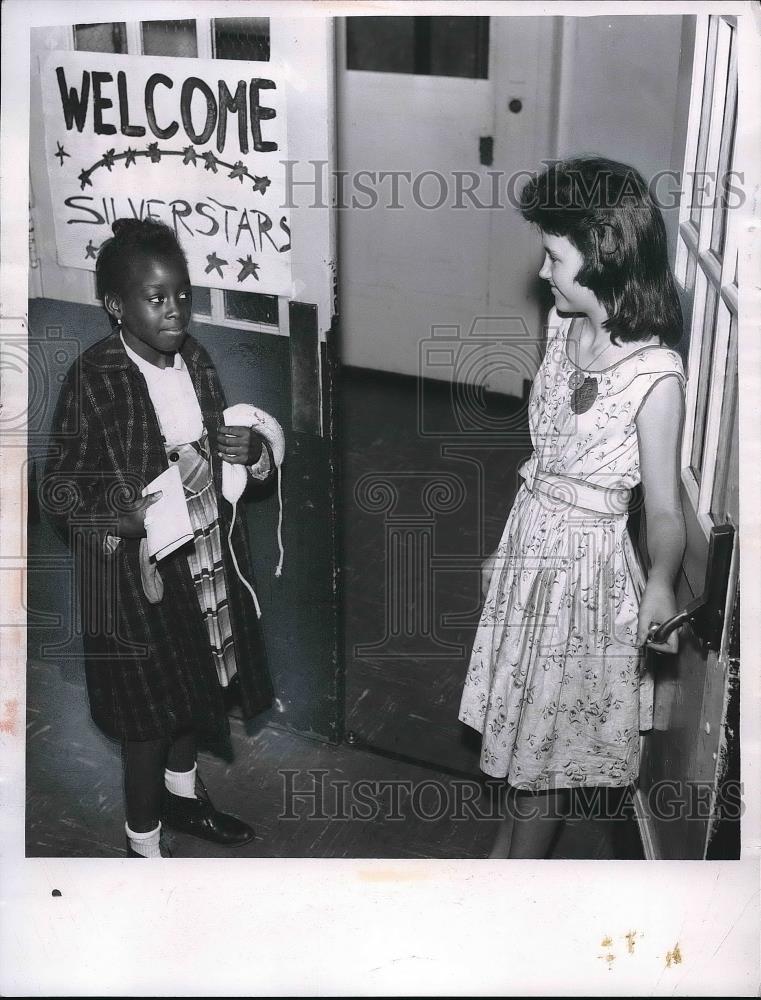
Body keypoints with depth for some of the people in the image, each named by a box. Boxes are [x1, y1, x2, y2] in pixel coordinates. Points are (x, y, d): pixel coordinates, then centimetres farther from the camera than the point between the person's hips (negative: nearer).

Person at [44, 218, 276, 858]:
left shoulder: (194, 360, 0)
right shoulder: (94, 379, -18)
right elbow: (60, 486, -12)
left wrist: (251, 451, -8)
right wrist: (119, 520, -29)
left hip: (205, 554, 7)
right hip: (137, 570, -6)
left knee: (199, 684, 22)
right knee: (149, 710, 7)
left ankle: (182, 793, 48)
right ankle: (143, 842, 29)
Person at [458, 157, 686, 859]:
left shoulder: (656, 373, -24)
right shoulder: (565, 324, -2)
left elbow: (665, 511, -16)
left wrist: (660, 586, -29)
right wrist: (508, 545, 15)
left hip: (587, 564, -7)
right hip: (529, 541, 7)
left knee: (549, 739, 12)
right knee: (518, 720, 22)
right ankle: (504, 852, 44)